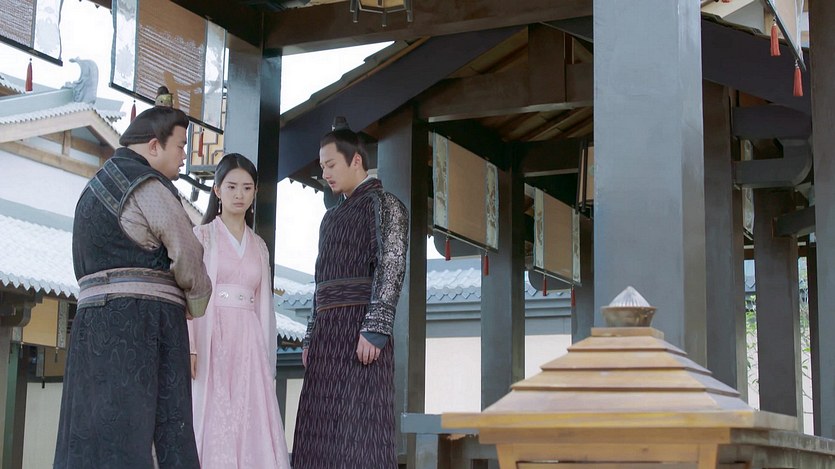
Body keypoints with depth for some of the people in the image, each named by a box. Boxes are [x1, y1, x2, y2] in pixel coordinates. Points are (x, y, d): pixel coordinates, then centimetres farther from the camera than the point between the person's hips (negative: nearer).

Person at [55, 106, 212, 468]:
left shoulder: (97, 185, 23)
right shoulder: (147, 184, -5)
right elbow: (186, 255, -6)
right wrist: (198, 304, 13)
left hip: (97, 320, 8)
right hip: (142, 320, -8)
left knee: (98, 432, 1)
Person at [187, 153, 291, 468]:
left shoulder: (259, 247, 18)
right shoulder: (200, 237, 5)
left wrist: (268, 361, 11)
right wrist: (189, 346, -16)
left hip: (249, 343, 4)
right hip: (210, 338, -3)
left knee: (252, 426, -5)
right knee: (211, 423, -8)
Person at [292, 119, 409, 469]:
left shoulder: (383, 204, -1)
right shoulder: (333, 216, 25)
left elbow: (391, 268, -13)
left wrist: (375, 329, -22)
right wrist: (312, 338, 17)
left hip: (361, 327, -8)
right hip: (329, 330, 8)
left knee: (361, 428, -13)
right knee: (323, 430, 2)